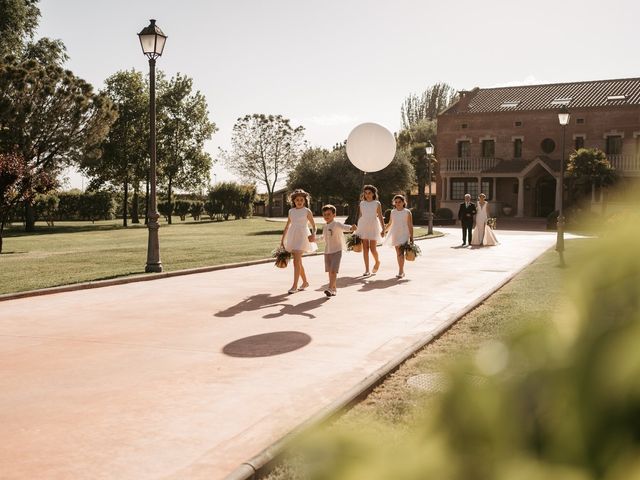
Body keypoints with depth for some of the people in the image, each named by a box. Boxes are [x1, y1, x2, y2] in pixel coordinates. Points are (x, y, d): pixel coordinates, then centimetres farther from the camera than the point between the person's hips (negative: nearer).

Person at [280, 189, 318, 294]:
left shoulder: (307, 211, -2)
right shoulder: (291, 211, 11)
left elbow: (313, 225, 1)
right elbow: (287, 226, 17)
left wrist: (313, 234, -19)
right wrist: (282, 239, 15)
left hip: (302, 236, -6)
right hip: (292, 237, 6)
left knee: (296, 261, -15)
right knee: (298, 261, 12)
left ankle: (294, 285, -14)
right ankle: (305, 282, 28)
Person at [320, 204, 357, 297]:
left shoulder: (336, 224, -13)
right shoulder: (325, 225, 10)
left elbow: (344, 227, -34)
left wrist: (351, 228, -55)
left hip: (336, 251, -7)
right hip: (327, 251, 7)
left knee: (333, 271, -15)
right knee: (329, 271, 10)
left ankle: (330, 288, -19)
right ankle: (334, 288, 20)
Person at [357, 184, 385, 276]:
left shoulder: (377, 204, 1)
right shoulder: (361, 204, 8)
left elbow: (380, 217, 0)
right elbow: (359, 216, 12)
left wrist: (383, 229, -5)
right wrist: (357, 229, 10)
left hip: (373, 227, -2)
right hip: (363, 227, 2)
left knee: (373, 249, -5)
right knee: (365, 248, -1)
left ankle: (377, 262, 27)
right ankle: (367, 270, 4)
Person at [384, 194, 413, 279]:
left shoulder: (407, 212, -2)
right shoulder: (393, 212, 9)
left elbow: (410, 225, -2)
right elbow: (390, 224, 20)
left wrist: (411, 237, -5)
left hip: (404, 234, -4)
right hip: (395, 234, 5)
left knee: (401, 253, -16)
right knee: (398, 253, 8)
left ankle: (400, 272, -15)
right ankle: (401, 271, 18)